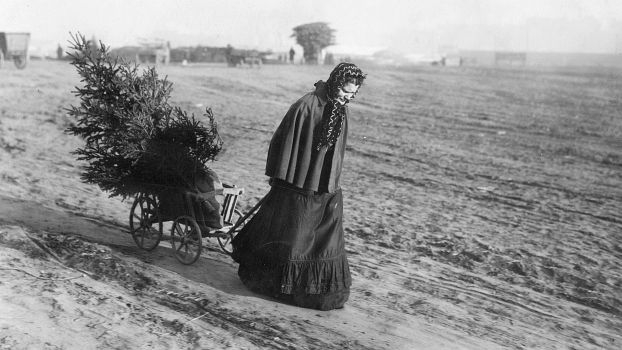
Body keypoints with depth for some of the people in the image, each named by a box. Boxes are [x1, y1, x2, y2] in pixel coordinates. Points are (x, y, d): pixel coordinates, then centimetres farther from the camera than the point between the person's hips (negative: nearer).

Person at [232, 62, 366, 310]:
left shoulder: (341, 110, 5)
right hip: (298, 186, -6)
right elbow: (284, 140, -14)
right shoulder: (306, 106, -18)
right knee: (289, 237, 8)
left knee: (328, 241, 10)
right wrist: (277, 177, -10)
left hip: (328, 188, 6)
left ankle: (327, 288, 26)